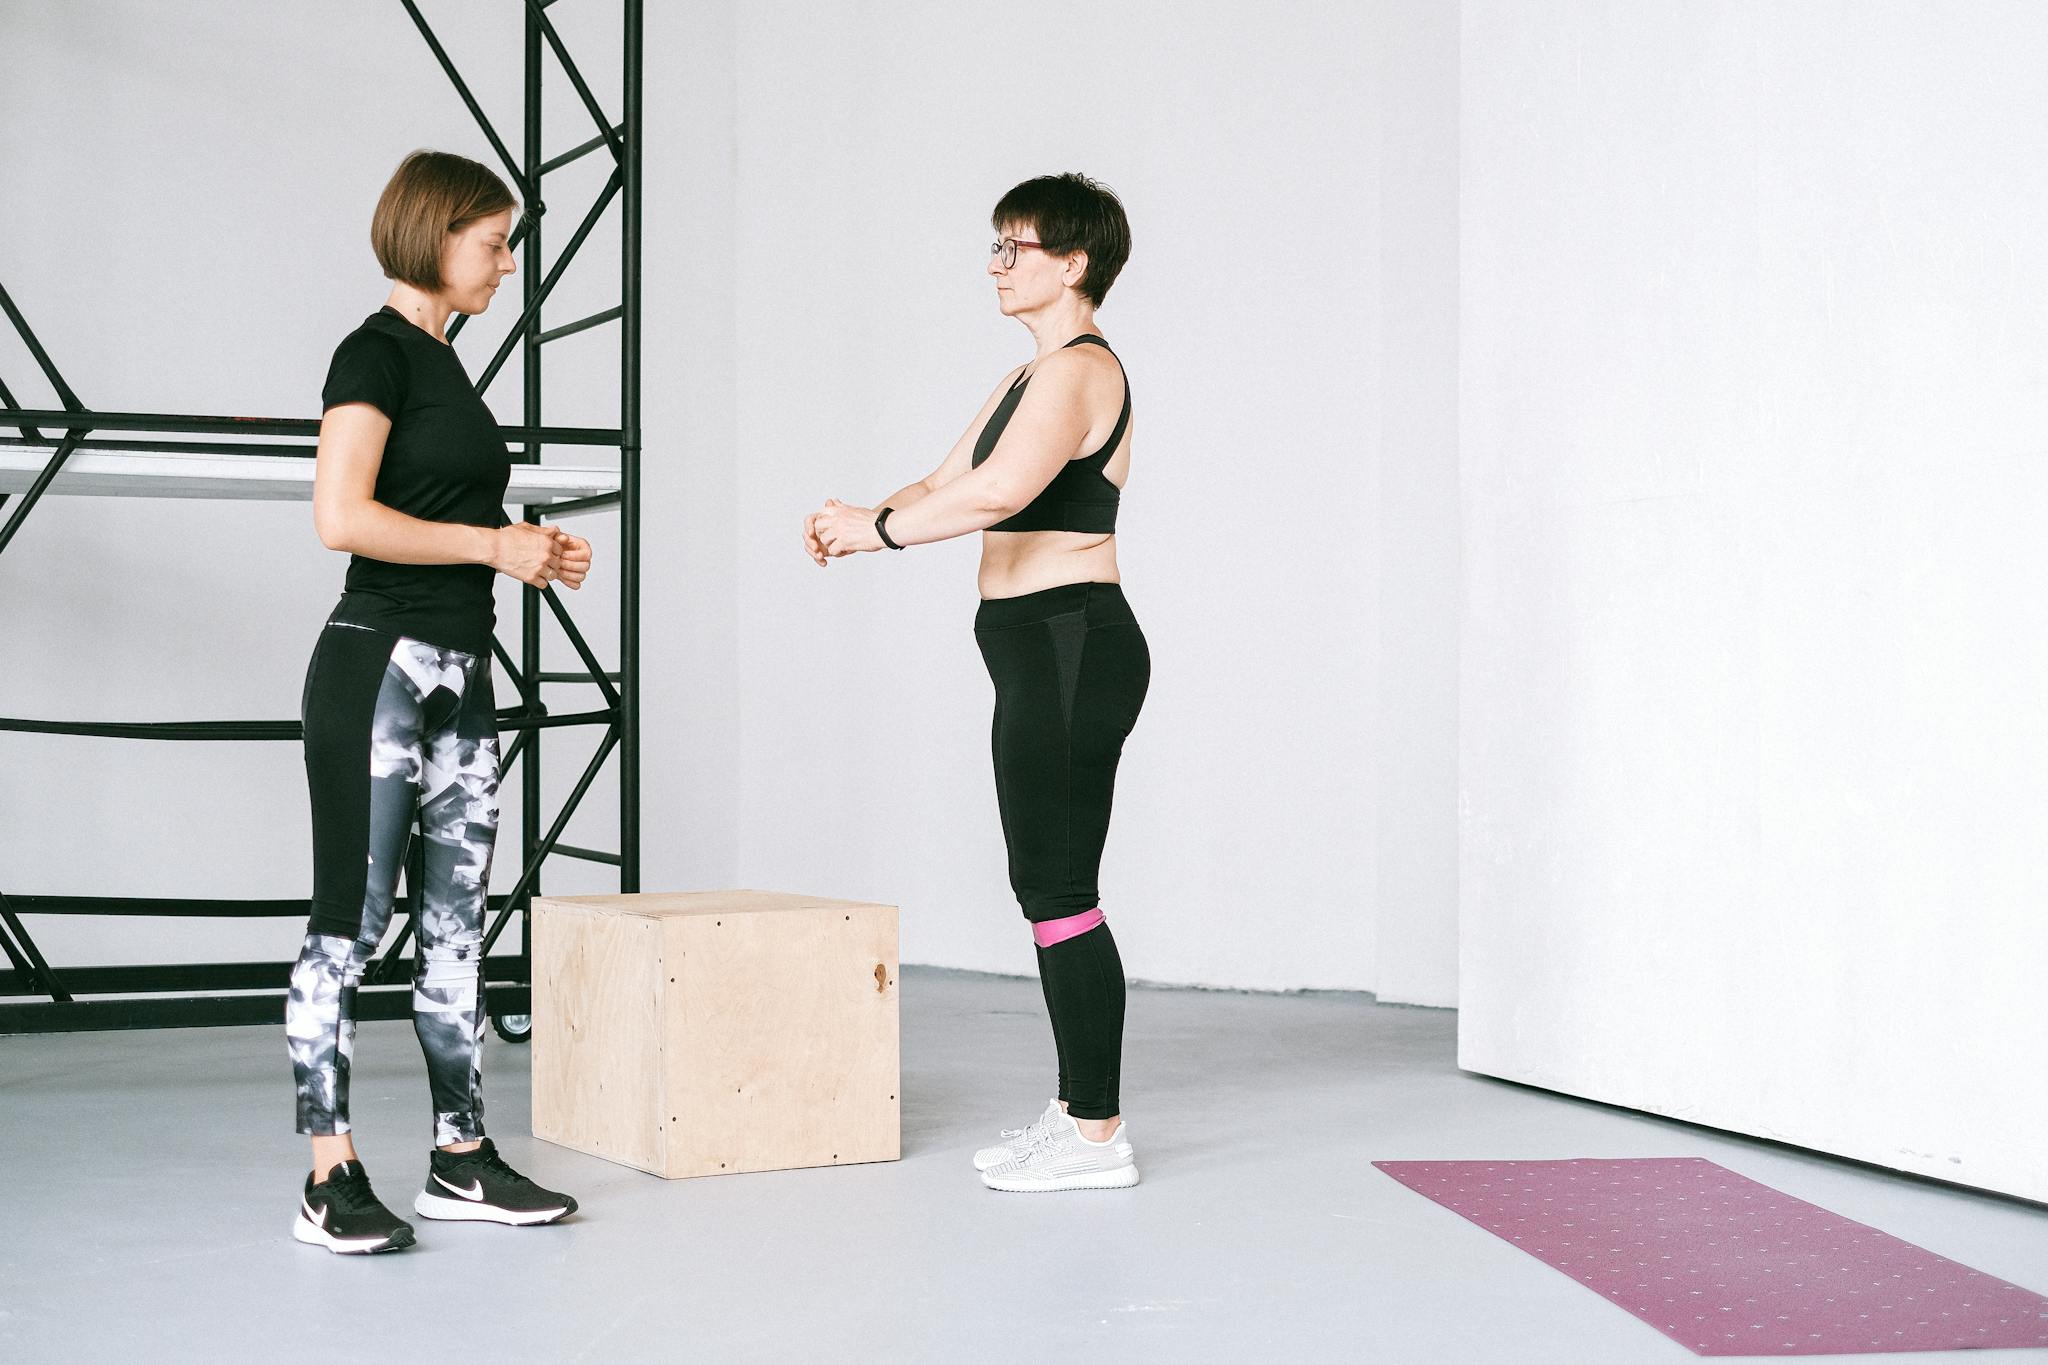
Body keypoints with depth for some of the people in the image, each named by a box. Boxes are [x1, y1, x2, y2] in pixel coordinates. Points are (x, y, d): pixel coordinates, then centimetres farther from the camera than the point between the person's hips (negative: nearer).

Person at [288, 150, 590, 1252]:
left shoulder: (443, 361, 18)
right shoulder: (377, 352, -9)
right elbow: (343, 517, -20)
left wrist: (533, 553, 9)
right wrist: (494, 544, -12)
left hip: (460, 667, 9)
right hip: (378, 663, -9)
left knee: (456, 919, 10)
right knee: (351, 921, -5)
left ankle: (461, 1160, 16)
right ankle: (329, 1179, -2)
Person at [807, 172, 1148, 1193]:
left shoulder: (1080, 370, -14)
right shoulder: (1031, 377, 20)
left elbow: (996, 491, -29)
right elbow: (944, 485, 19)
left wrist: (876, 531, -19)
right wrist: (865, 520, -1)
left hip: (1071, 647, -11)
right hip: (1043, 655, 11)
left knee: (1059, 889, -7)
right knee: (1044, 883, 13)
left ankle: (1098, 1134, -2)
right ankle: (1077, 1106, 21)